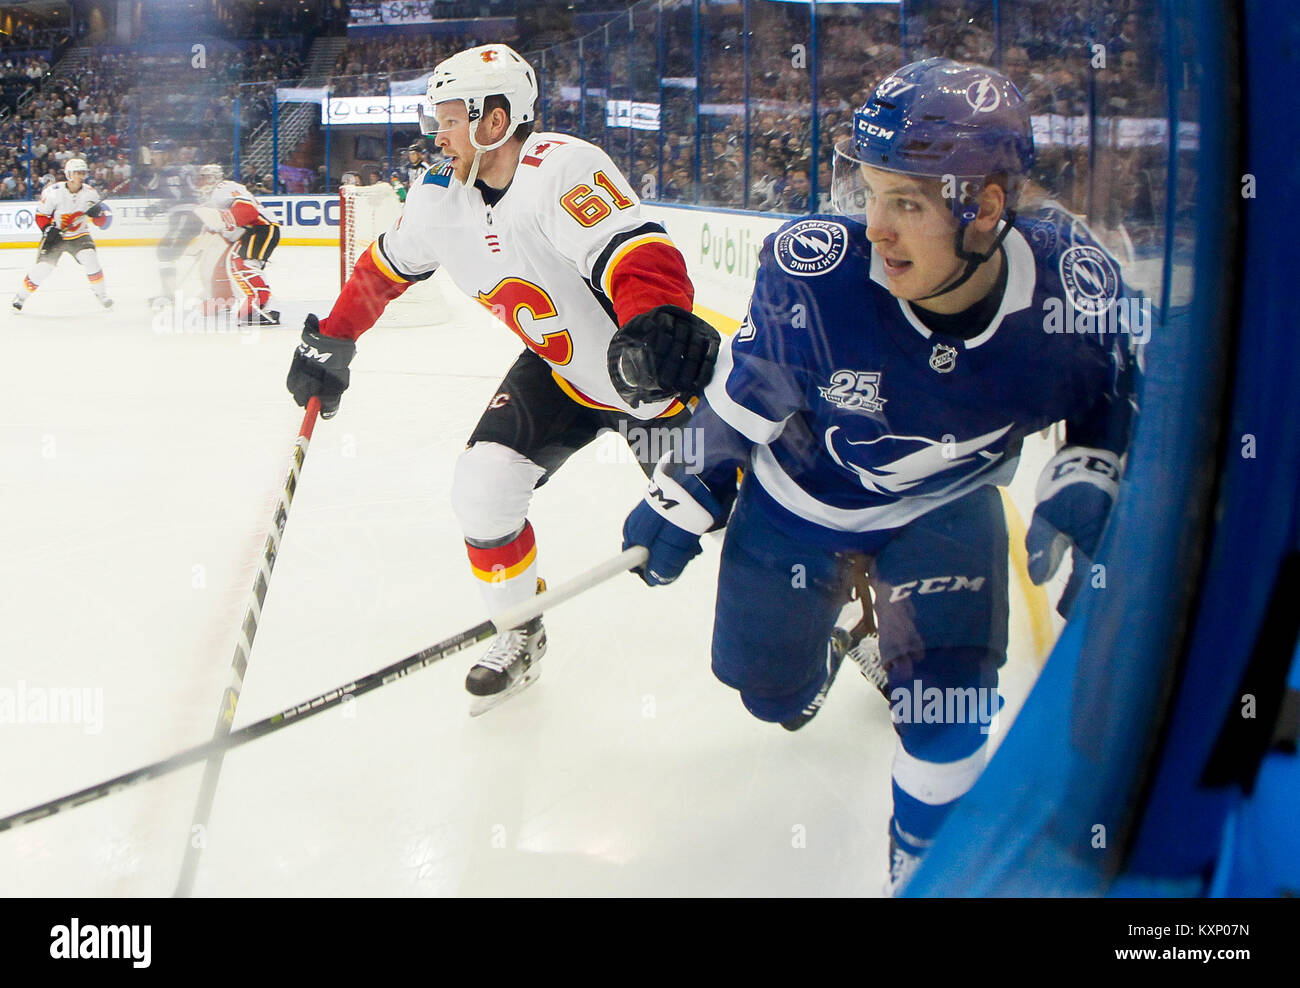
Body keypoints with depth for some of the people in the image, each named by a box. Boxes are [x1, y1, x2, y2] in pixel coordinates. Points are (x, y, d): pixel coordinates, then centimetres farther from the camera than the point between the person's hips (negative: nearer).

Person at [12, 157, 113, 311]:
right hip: (55, 236, -2)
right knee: (42, 267, -8)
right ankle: (21, 296, 13)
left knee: (90, 260, -22)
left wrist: (97, 213, -24)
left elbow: (101, 222, -2)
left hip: (79, 235, 2)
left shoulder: (90, 193, -7)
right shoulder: (53, 192, -16)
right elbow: (40, 215, -5)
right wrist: (49, 230, -20)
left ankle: (100, 294, -1)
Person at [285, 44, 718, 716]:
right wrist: (330, 344, 13)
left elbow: (640, 254, -44)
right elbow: (385, 267, 12)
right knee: (482, 488, -7)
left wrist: (657, 321, -64)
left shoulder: (563, 170, -31)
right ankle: (521, 635, 16)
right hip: (558, 371, 6)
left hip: (654, 374, -6)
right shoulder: (443, 196, -6)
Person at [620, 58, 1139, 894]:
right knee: (769, 685, 14)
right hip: (800, 496, 0)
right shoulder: (814, 270, -34)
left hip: (947, 505, 0)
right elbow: (743, 392, -13)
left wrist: (1084, 487, -21)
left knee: (947, 700, -7)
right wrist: (683, 498, -7)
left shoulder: (1075, 286, -29)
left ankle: (930, 863, 24)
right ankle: (823, 655, 53)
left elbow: (1112, 401, -6)